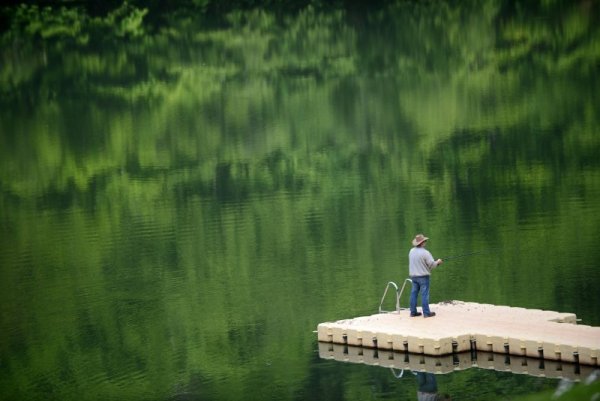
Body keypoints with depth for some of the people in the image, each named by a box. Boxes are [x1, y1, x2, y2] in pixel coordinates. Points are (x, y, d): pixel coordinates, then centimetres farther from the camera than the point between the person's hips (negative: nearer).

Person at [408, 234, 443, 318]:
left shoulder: (412, 251, 4)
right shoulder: (425, 252, -17)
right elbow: (432, 264, -15)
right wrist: (438, 262, 6)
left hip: (413, 275, 6)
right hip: (423, 275, -6)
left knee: (414, 293, 11)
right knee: (424, 294, -3)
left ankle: (413, 311, 14)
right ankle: (426, 313, -2)